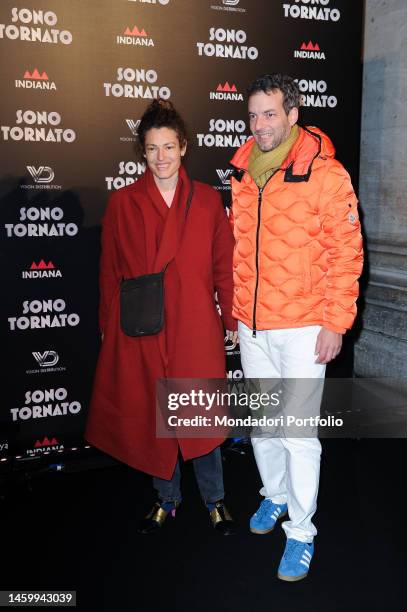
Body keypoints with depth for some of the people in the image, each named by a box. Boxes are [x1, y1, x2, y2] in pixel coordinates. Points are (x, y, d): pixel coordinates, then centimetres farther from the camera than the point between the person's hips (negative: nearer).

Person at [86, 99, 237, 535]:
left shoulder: (207, 200, 3)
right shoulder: (123, 203, 1)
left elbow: (224, 265, 5)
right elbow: (110, 272, 4)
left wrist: (232, 319, 3)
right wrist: (109, 328, 4)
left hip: (196, 327, 0)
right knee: (152, 416, 12)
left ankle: (214, 500, 30)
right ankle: (167, 498, 34)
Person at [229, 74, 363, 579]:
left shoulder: (326, 174, -9)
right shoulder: (242, 173, 8)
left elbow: (346, 253, -10)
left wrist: (335, 323, -13)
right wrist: (235, 309, 13)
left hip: (302, 326, -5)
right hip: (251, 325, 6)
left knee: (298, 432, 0)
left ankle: (300, 532, 18)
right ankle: (275, 495, 40)